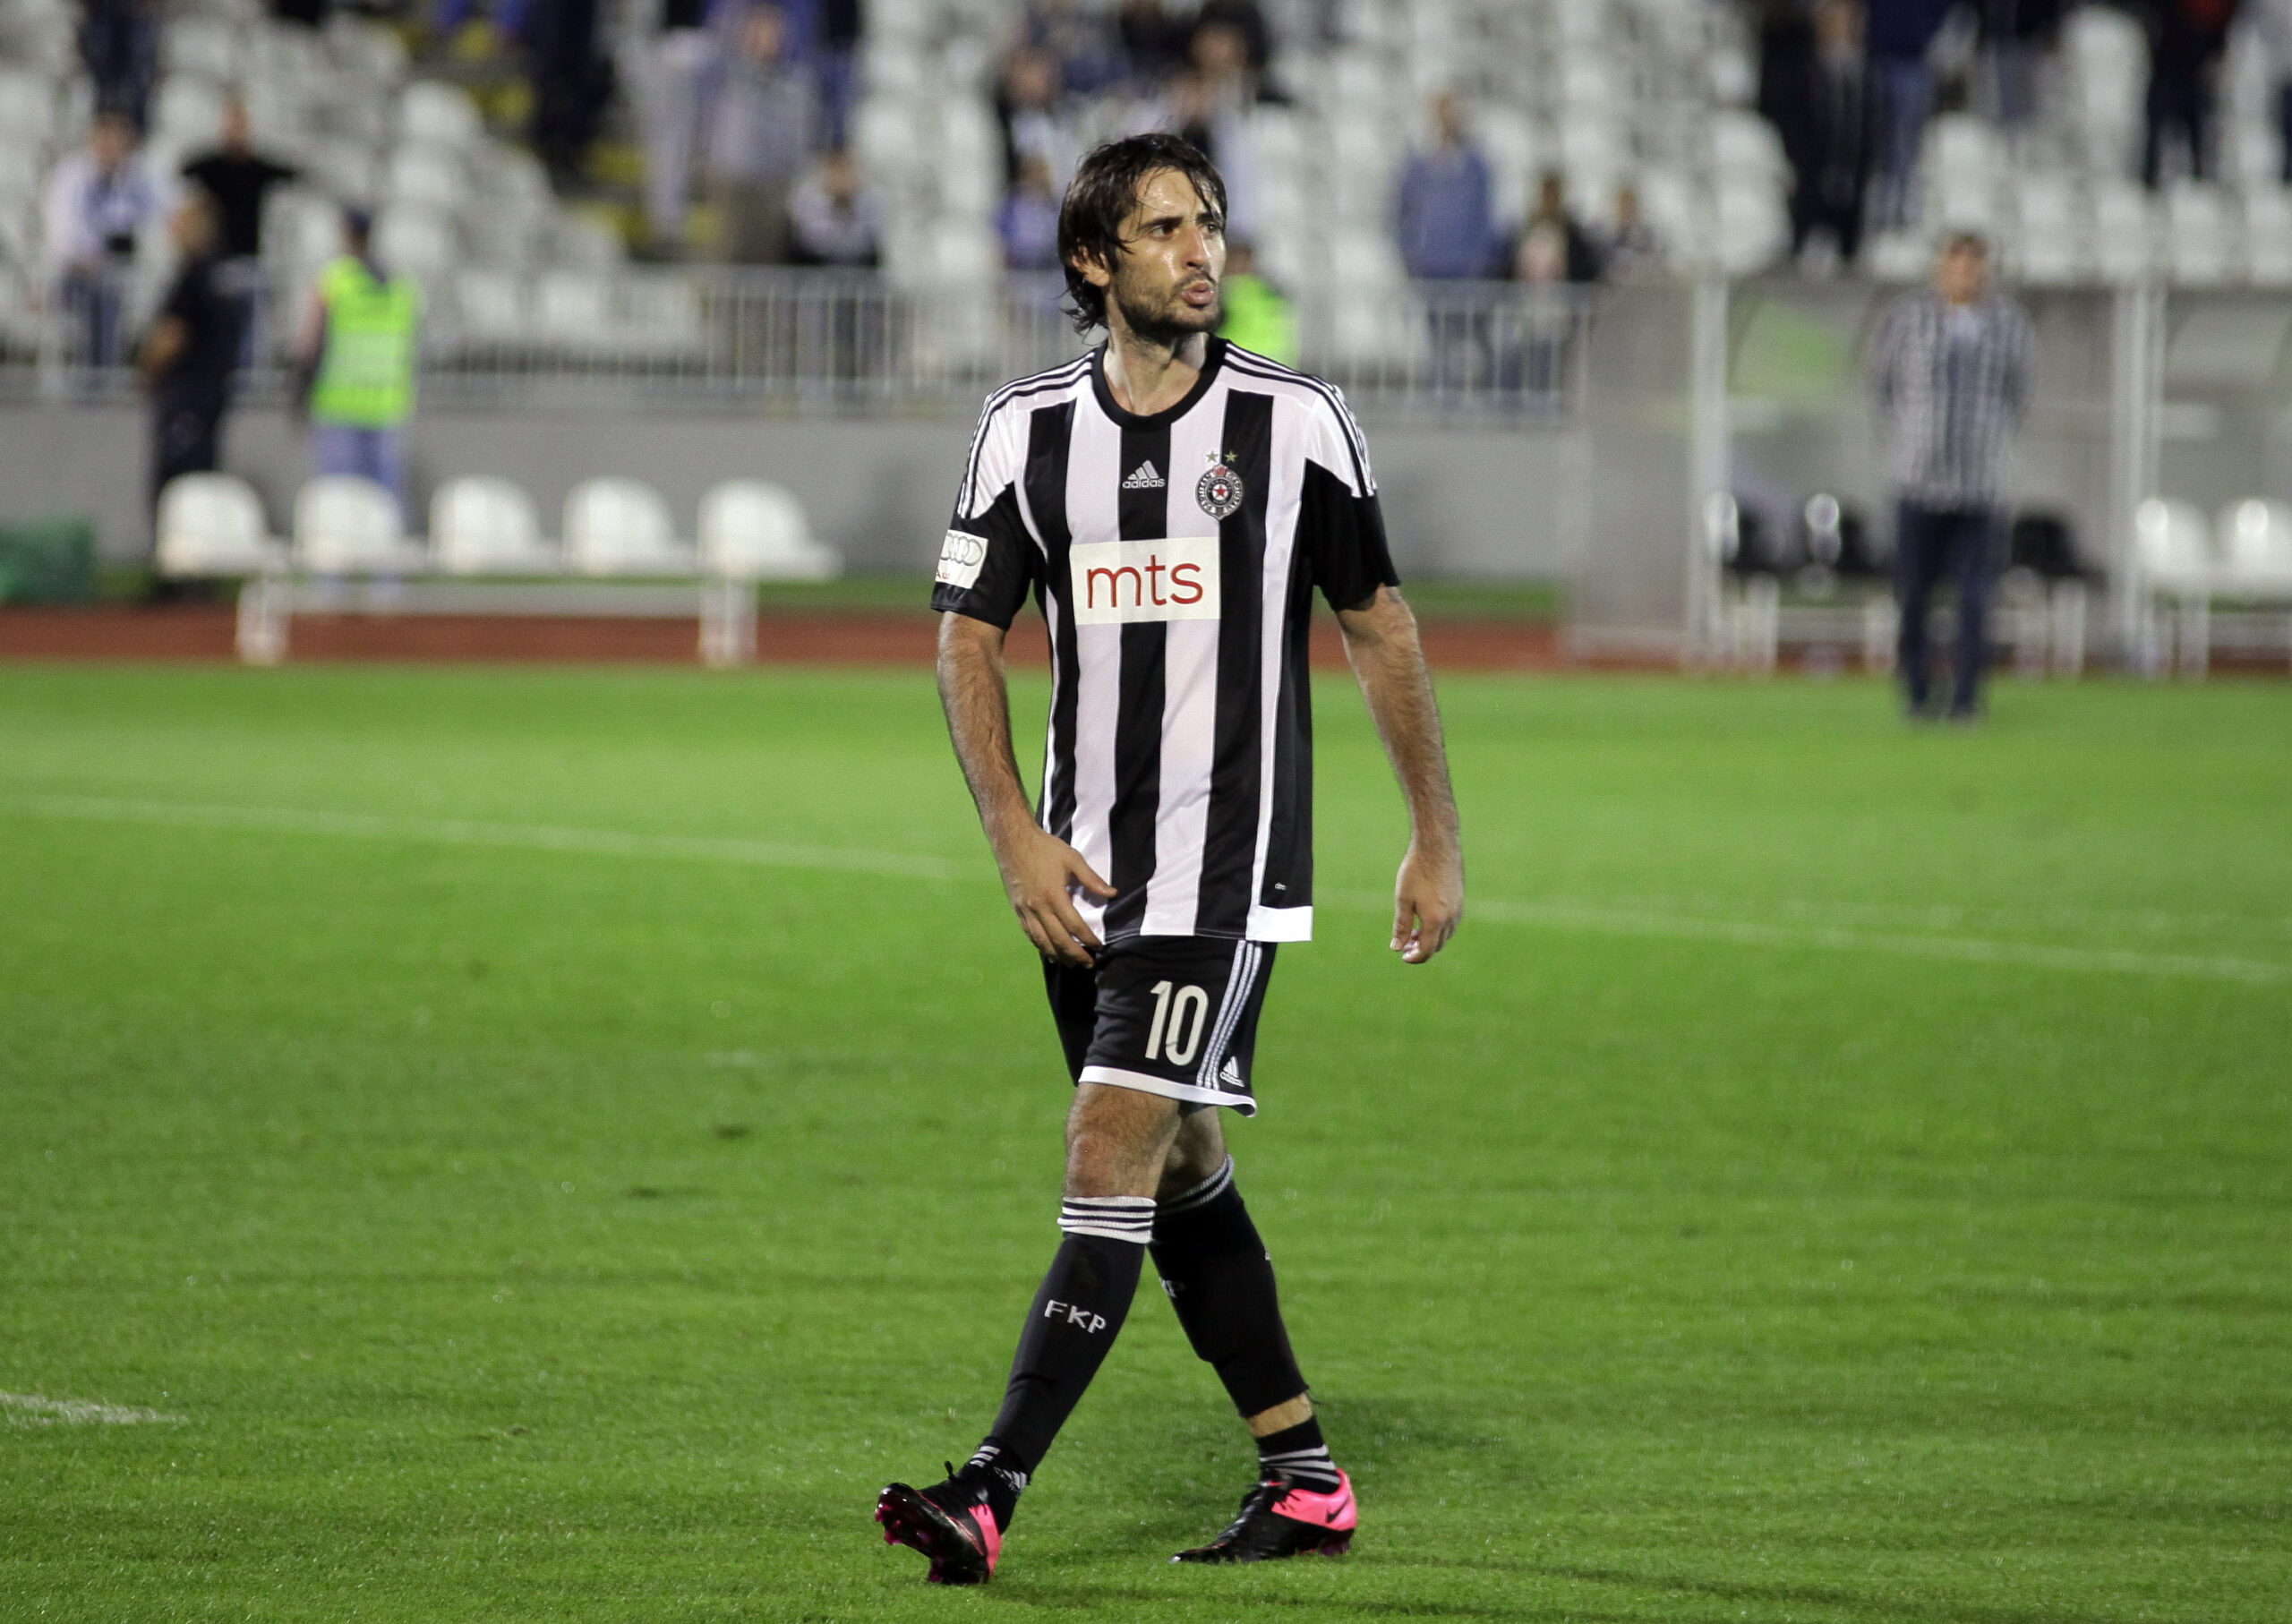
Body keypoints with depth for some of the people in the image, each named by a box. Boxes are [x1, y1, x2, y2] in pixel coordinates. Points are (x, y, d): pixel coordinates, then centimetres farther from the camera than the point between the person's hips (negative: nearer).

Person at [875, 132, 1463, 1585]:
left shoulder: (1296, 421, -3)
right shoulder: (1027, 428, 4)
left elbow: (1381, 628, 5)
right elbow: (968, 636, 6)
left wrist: (1439, 841, 6)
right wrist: (1018, 837, -7)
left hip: (1227, 874, -5)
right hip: (1086, 878, 5)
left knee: (1112, 1165, -13)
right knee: (1184, 1174, 12)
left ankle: (993, 1495, -19)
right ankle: (1306, 1480, 24)